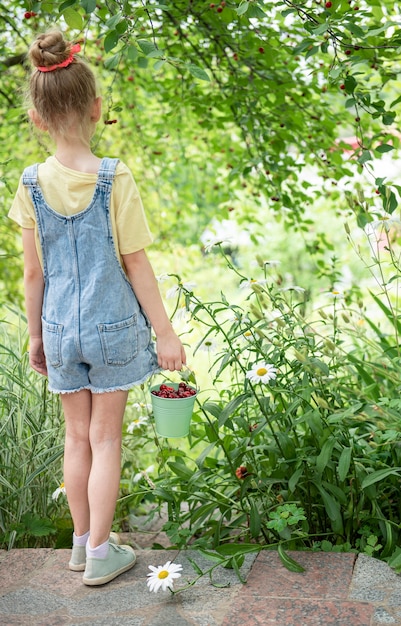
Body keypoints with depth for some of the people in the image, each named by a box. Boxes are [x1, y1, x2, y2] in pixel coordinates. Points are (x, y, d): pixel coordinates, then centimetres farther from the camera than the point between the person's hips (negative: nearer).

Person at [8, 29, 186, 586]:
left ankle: (82, 542, 31)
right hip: (113, 325, -3)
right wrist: (165, 333, -2)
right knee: (105, 438, 9)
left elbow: (34, 272, 0)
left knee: (77, 437, 16)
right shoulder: (115, 179, -14)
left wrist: (36, 335, 13)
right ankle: (101, 554, 19)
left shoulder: (32, 184, -6)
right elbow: (136, 264, -11)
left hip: (61, 328, 3)